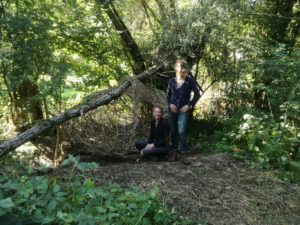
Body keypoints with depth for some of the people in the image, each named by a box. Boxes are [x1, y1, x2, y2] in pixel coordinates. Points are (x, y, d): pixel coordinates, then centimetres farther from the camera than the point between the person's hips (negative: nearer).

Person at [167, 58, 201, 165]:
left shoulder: (189, 81, -4)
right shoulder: (172, 81, 5)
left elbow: (197, 94, 0)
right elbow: (168, 94, 14)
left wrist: (190, 105, -8)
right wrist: (170, 104, -2)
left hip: (183, 110, -3)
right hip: (172, 110, 4)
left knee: (181, 131, -15)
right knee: (174, 131, 8)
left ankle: (183, 154, -6)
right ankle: (175, 152, 18)